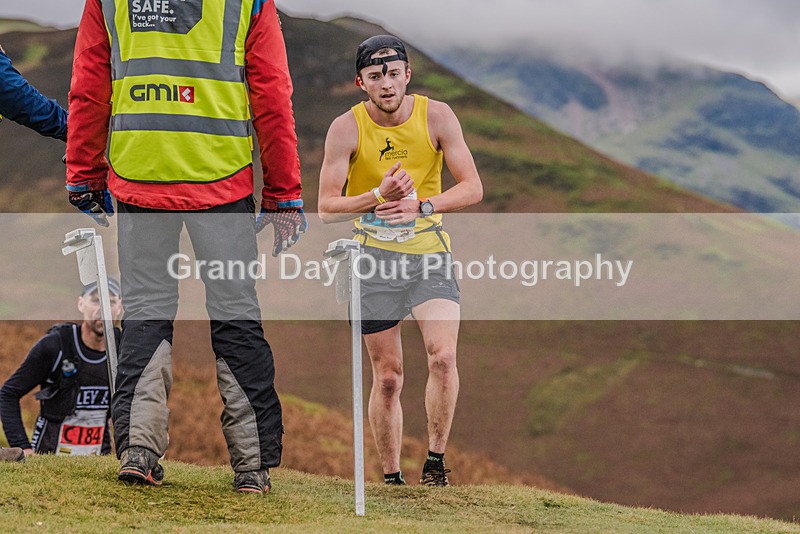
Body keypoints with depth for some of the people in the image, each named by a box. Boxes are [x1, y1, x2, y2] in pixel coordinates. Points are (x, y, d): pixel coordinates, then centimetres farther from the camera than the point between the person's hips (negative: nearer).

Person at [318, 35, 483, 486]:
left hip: (430, 252, 0)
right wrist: (378, 197, -27)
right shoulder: (347, 129, -9)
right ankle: (392, 477, 17)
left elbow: (473, 188, -8)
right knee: (388, 377, 3)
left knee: (443, 356, -19)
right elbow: (326, 208, -10)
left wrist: (422, 206, -24)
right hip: (374, 258, 0)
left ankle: (436, 458, -3)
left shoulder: (436, 116, -7)